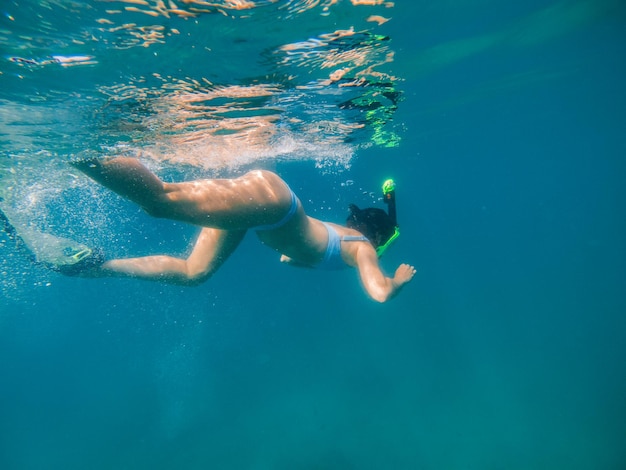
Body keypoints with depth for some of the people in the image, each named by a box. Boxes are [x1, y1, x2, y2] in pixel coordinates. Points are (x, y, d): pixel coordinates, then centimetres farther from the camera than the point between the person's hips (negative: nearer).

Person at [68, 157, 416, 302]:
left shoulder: (339, 230, 33)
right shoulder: (363, 247, 12)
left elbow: (288, 257, 45)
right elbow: (381, 294, -2)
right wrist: (399, 280, 20)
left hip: (262, 199, 8)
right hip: (266, 194, -8)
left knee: (192, 273, 8)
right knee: (160, 199, -21)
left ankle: (99, 265, 7)